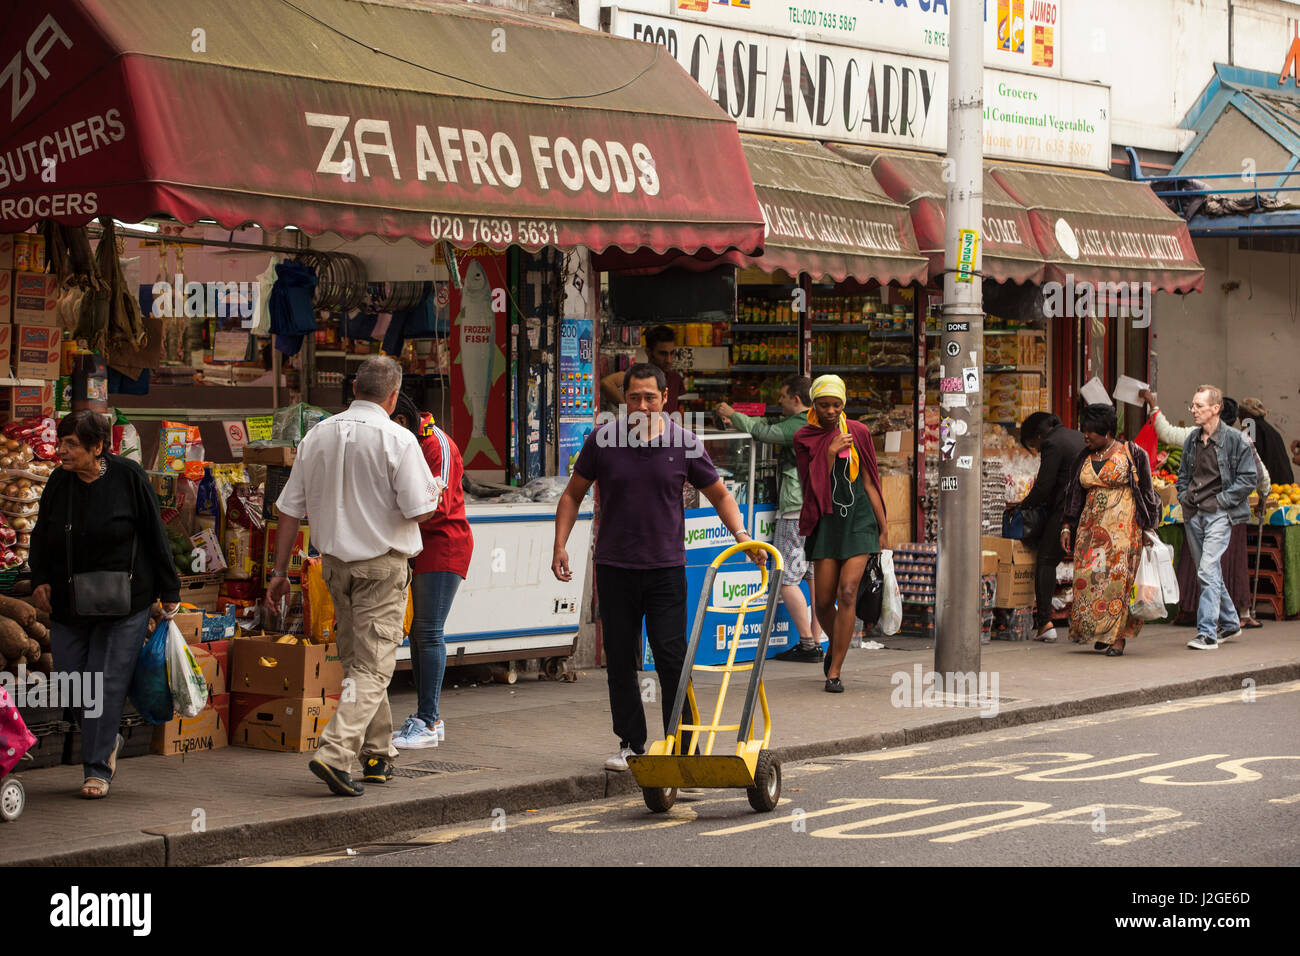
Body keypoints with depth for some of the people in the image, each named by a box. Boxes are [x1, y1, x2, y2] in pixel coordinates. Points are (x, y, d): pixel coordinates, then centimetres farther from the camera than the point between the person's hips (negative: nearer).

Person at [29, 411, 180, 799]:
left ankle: (97, 769, 1)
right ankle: (107, 742, 30)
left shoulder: (128, 477, -9)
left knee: (107, 683, -7)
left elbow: (155, 535, -3)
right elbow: (41, 536, 14)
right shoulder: (59, 483, 1)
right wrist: (40, 579, -1)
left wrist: (169, 592, -1)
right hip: (68, 605, 4)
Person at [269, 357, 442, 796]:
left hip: (334, 562, 6)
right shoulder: (397, 439, -13)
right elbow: (419, 510, -16)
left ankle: (378, 755, 26)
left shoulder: (318, 435, 3)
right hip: (382, 566, -6)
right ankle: (335, 753, -19)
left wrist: (279, 570, 12)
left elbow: (290, 509, 5)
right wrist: (436, 490, 7)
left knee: (356, 661, 18)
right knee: (373, 666, -4)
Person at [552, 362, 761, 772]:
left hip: (665, 568, -1)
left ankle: (681, 748, 0)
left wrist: (741, 534, -9)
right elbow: (572, 495, 9)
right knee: (620, 660, 6)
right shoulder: (603, 441, -1)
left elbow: (720, 495, 8)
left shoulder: (683, 443, -2)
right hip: (615, 568, 1)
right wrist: (560, 545, -1)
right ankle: (630, 744, 17)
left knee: (672, 659, -6)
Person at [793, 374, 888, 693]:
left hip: (858, 518, -1)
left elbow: (869, 482, 8)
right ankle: (835, 646, 35)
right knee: (824, 601, 2)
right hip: (826, 521, 1)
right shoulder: (804, 439, 3)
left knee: (847, 592, -13)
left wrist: (883, 530, 7)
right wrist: (830, 452, -16)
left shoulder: (857, 433, 4)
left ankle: (834, 672, -8)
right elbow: (811, 485, -3)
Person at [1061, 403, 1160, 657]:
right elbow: (1074, 494, 17)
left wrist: (1148, 527, -2)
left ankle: (1118, 638, -8)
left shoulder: (1131, 454, -2)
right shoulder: (1083, 459, 13)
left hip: (1123, 525, -5)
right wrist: (1067, 526, 7)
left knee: (1119, 577, -10)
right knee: (1089, 577, -2)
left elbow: (1146, 491, 1)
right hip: (1092, 527, 5)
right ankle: (1100, 631, 13)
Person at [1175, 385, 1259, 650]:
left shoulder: (1235, 440, -7)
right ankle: (1229, 623, 30)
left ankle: (1207, 633, -19)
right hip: (1193, 514, 7)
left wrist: (1220, 500, -12)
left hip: (1219, 513, -7)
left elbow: (1248, 479, -7)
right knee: (1208, 572, 14)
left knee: (1208, 570, -17)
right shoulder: (1192, 440, 11)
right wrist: (1184, 495, 8)